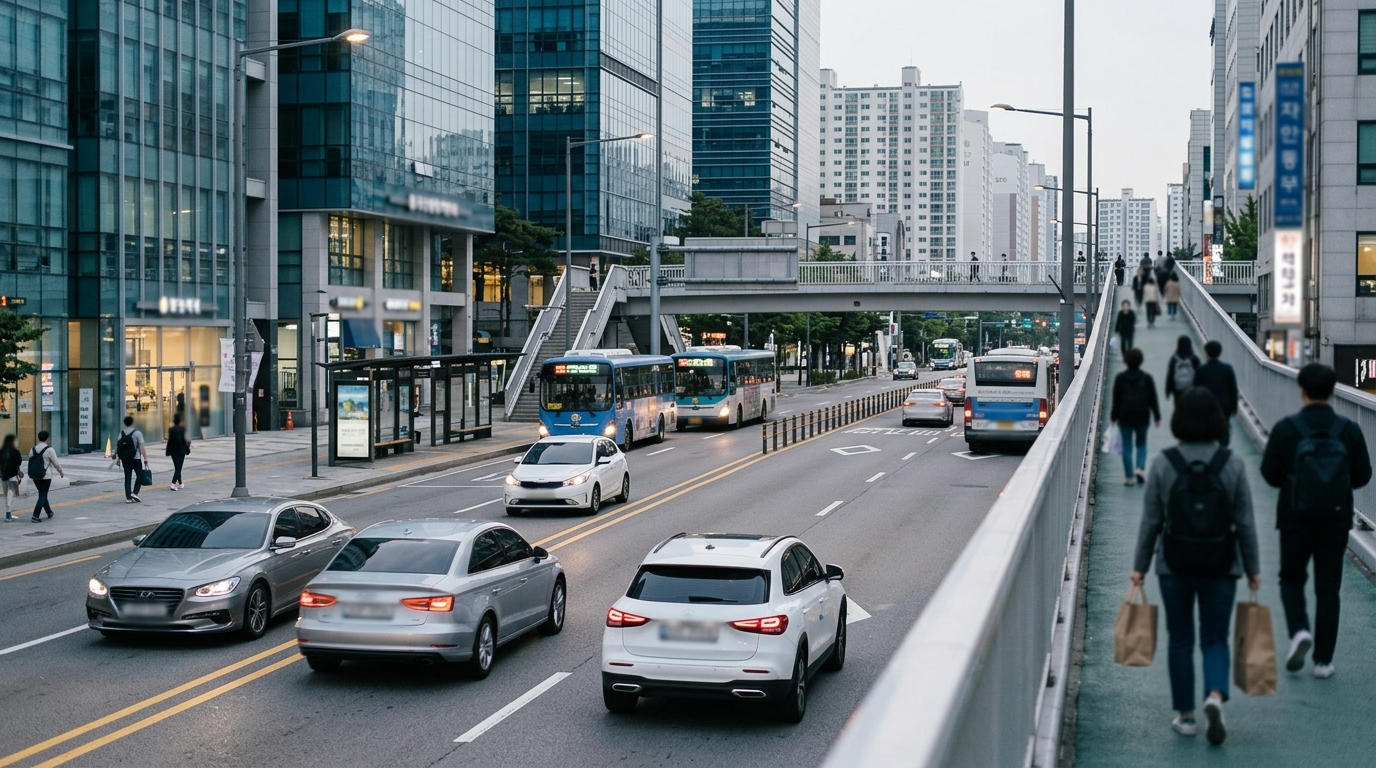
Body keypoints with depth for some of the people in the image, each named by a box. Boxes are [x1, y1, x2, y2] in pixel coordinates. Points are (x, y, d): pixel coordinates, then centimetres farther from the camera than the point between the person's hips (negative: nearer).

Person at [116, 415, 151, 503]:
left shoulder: (121, 433, 6)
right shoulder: (137, 433, -6)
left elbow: (118, 447, 4)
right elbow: (142, 446, -13)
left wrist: (118, 458, 12)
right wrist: (145, 458, -13)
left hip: (125, 459, 4)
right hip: (135, 459, -4)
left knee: (127, 478, 6)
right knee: (140, 476, 8)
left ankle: (128, 497, 2)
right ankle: (134, 493, -7)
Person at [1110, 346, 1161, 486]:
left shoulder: (1120, 378, -5)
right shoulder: (1146, 378, -4)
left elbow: (1116, 400, -1)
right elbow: (1153, 399, 0)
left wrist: (1113, 417, 7)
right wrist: (1157, 417, 7)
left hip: (1125, 417, -1)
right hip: (1142, 417, 1)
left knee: (1127, 446, 5)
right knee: (1141, 443, 16)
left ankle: (1130, 477, 3)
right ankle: (1140, 468, -6)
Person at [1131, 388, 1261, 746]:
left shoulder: (1163, 463, -7)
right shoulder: (1232, 464, -6)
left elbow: (1151, 521, -4)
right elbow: (1245, 523, -2)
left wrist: (1140, 566, 5)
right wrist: (1253, 569, 7)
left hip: (1174, 567, 0)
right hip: (1221, 568, 0)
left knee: (1180, 639, 13)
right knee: (1215, 639, 10)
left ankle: (1185, 715, 16)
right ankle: (1215, 696, -16)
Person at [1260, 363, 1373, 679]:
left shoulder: (1286, 429, -10)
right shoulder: (1349, 431, -5)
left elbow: (1270, 473, -7)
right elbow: (1362, 475, 0)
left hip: (1295, 520, -1)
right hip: (1336, 521, 1)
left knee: (1291, 579, 17)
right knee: (1328, 588, 8)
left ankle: (1299, 630, -9)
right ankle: (1323, 660, 9)